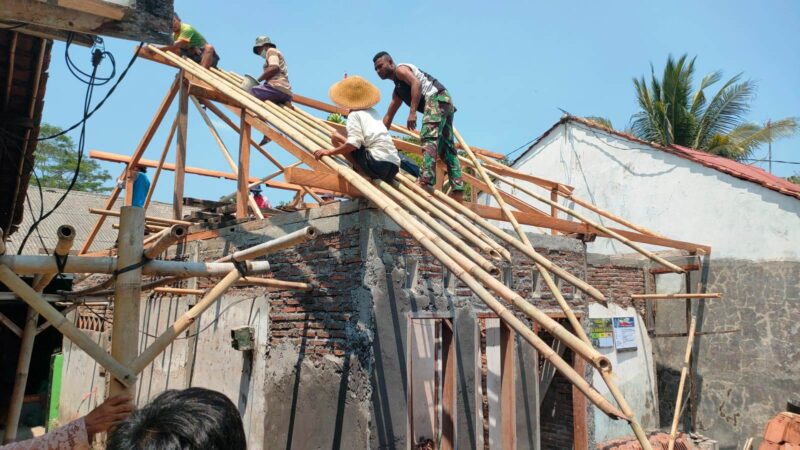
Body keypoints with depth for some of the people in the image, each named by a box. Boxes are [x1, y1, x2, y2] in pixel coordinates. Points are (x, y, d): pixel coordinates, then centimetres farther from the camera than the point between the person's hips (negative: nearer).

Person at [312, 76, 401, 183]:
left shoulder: (354, 114, 4)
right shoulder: (373, 112, 25)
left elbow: (353, 144, -12)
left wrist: (329, 152, -3)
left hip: (377, 163, -8)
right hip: (394, 166, 8)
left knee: (335, 137, 3)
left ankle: (362, 172, -4)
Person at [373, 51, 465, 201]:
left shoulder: (400, 69, 6)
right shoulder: (398, 89, 32)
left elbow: (416, 82, -15)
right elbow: (389, 116, 36)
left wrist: (412, 112, -23)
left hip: (437, 98, -10)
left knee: (428, 139, -21)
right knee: (447, 148, 4)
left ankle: (426, 183, -34)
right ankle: (458, 190, 0)